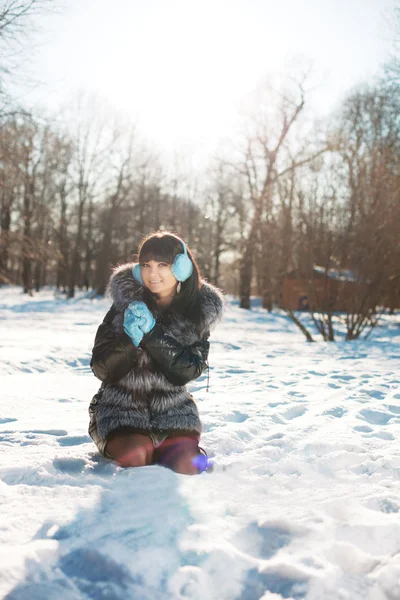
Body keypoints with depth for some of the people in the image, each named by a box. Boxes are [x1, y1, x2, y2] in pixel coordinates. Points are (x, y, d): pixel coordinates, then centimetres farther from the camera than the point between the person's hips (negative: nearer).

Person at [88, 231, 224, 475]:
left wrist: (153, 334, -26)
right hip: (122, 409, -1)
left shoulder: (198, 311, -5)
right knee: (135, 458, -27)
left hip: (172, 411, 2)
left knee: (186, 465, -20)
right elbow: (102, 368, -10)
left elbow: (187, 371, -14)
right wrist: (129, 340, -29)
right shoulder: (126, 303, -9)